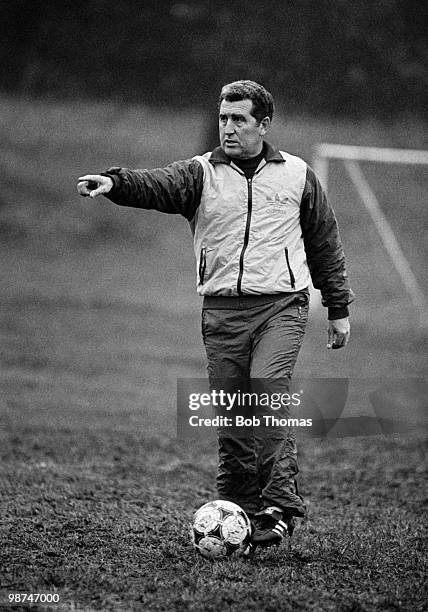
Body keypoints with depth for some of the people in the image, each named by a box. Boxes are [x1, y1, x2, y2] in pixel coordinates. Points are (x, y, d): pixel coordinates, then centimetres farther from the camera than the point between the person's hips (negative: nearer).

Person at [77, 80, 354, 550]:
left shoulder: (296, 175, 9)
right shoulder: (201, 173, 6)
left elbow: (324, 243, 17)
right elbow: (156, 185, -14)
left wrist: (338, 308, 17)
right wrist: (114, 183, -35)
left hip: (281, 304, -2)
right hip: (222, 309, 2)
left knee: (268, 388, -21)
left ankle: (279, 502, -20)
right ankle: (237, 511, 11)